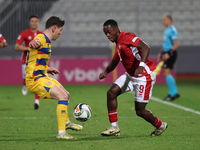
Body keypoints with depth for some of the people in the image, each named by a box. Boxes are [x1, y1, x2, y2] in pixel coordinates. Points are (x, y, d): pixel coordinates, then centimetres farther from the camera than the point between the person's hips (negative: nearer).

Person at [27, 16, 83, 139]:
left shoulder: (47, 41, 16)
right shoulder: (41, 39, -16)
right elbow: (36, 43, -39)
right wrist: (33, 44, -57)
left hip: (42, 76, 11)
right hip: (35, 79, -11)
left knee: (66, 95, 26)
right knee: (63, 97, -23)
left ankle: (66, 122, 51)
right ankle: (61, 133, -24)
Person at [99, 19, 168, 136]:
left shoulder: (126, 37, -17)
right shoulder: (118, 44, 12)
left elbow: (145, 48, -30)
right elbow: (115, 61, 27)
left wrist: (141, 65, -43)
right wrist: (106, 72, 9)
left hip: (145, 76, -9)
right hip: (130, 75, 9)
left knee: (140, 111, -6)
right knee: (111, 93, -4)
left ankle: (160, 126, 22)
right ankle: (114, 128, 2)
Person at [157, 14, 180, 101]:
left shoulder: (172, 30, -15)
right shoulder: (167, 30, 15)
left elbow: (176, 45, -19)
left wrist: (168, 53, -25)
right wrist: (162, 52, 18)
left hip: (170, 54, -10)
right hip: (167, 53, 10)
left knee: (166, 73, -13)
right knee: (166, 73, 11)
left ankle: (174, 93, -9)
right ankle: (174, 93, 17)